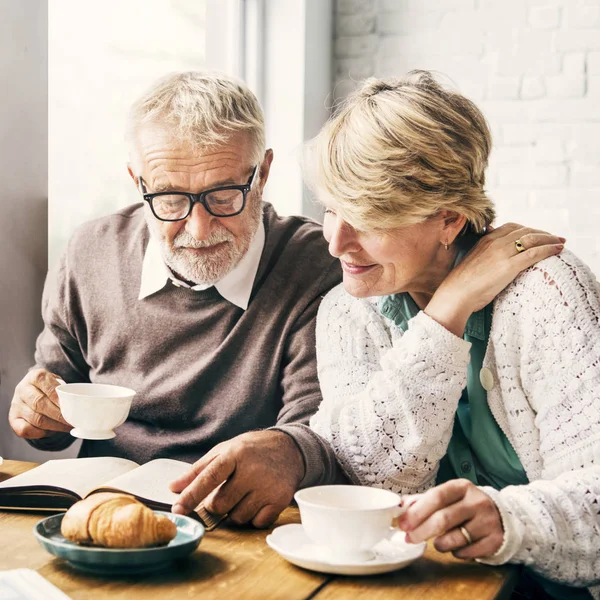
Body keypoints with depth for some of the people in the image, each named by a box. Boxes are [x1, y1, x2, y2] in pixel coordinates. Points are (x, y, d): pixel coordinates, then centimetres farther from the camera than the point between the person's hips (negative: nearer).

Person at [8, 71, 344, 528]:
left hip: (244, 540, -3)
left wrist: (287, 452, -39)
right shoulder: (92, 254, 4)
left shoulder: (317, 266, -11)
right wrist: (39, 413, -7)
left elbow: (322, 428, -16)